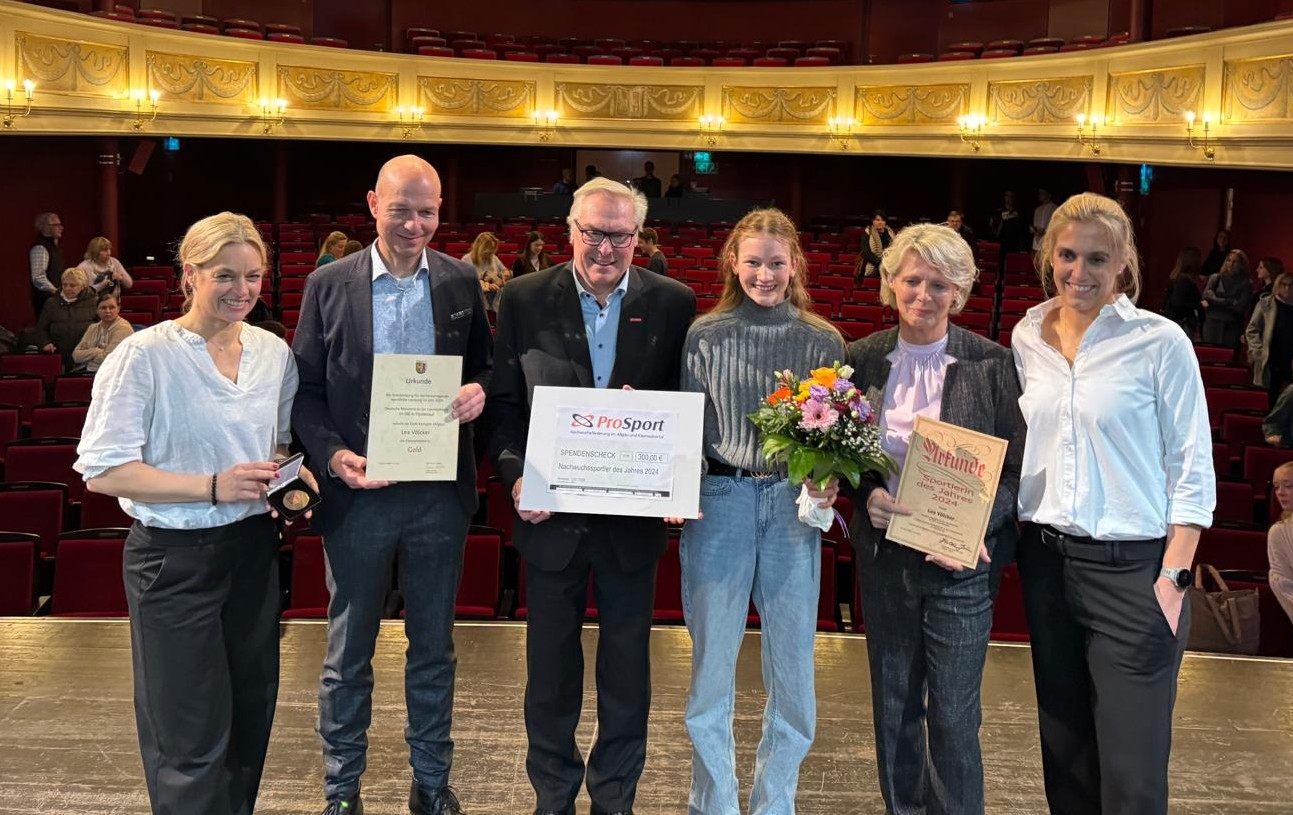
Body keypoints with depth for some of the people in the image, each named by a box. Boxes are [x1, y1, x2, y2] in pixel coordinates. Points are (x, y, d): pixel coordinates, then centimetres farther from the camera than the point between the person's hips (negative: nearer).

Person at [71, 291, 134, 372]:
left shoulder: (123, 328, -8)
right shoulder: (93, 328, 15)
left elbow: (107, 358, -13)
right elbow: (76, 355, 7)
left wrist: (88, 354, 3)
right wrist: (97, 352, -7)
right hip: (89, 372, 7)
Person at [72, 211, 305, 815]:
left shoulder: (274, 352, 4)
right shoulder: (144, 355, -13)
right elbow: (102, 470, -15)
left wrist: (290, 474, -4)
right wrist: (213, 487, -23)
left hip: (253, 548, 5)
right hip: (174, 560, -5)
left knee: (250, 719, 16)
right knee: (193, 740, 3)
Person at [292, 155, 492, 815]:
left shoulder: (462, 282, 2)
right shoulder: (328, 285, -2)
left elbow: (485, 366, 10)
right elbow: (305, 390, -1)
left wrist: (478, 391, -13)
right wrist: (333, 455, -16)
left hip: (439, 494, 1)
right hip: (358, 492, -1)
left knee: (434, 647, 14)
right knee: (348, 653, 11)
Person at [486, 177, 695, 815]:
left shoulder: (673, 303, -2)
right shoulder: (524, 300, -3)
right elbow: (504, 402, -1)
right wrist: (515, 475, -15)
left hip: (634, 514, 0)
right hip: (552, 510, 0)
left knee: (627, 665, 13)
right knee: (551, 665, 14)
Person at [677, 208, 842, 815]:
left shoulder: (823, 341, 4)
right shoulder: (705, 335, 3)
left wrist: (830, 481, -13)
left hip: (794, 505, 1)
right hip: (718, 501, -1)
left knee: (792, 668, 7)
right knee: (712, 661, 6)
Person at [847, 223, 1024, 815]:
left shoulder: (991, 363, -5)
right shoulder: (864, 358, 3)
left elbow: (1017, 467, -4)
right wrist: (867, 495, -11)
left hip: (961, 561, -3)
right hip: (883, 556, 3)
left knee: (954, 718, 2)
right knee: (893, 707, 15)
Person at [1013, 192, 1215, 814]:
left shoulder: (1160, 341, -7)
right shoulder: (1028, 337, 6)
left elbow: (1193, 471, -6)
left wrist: (1174, 579, -11)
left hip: (1131, 565, -4)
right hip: (1046, 560, 5)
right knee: (1064, 751, 15)